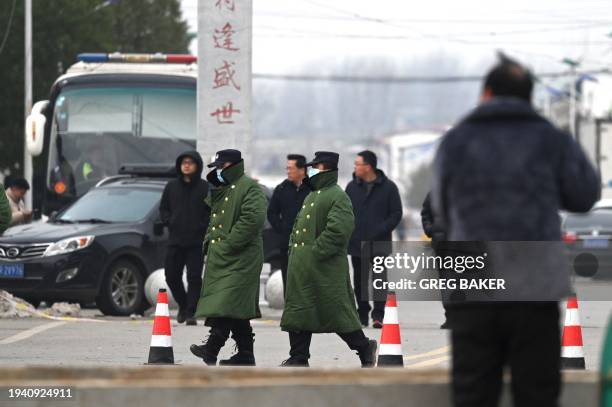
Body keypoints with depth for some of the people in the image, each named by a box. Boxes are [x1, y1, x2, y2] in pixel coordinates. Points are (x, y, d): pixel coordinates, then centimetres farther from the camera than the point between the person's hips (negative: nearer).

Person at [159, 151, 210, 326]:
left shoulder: (205, 188, 0)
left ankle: (191, 313, -5)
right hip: (175, 240, 4)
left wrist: (203, 226, -11)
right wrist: (169, 222, 1)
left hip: (197, 241, -4)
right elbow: (163, 208, 17)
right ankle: (183, 305, 26)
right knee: (172, 275, 5)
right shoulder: (172, 187, 11)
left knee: (194, 277, -7)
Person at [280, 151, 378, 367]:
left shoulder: (338, 197, -11)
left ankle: (364, 348, 11)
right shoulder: (311, 196, 20)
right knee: (298, 310, 6)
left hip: (326, 267, -9)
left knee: (336, 310, -4)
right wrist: (293, 248, 12)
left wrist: (316, 252, -21)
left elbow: (338, 229, -21)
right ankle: (298, 358, 10)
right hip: (301, 266, 9)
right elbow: (298, 225, 28)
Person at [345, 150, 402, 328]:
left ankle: (378, 315, -8)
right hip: (356, 243, 4)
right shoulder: (352, 187, 8)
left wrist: (382, 230, -14)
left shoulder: (388, 187, -2)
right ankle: (362, 314, 19)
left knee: (379, 278, -9)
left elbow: (396, 213, -2)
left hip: (379, 244, -4)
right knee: (360, 280, 9)